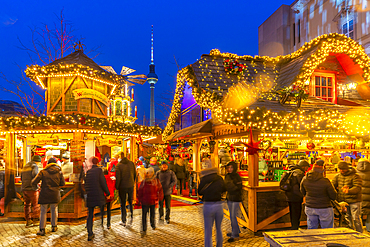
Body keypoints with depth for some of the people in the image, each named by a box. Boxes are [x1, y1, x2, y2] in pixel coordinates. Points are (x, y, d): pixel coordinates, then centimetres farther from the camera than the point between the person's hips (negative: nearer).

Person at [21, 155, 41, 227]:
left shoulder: (25, 166, 19)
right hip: (32, 189, -7)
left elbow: (21, 177, 22)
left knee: (27, 205, 13)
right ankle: (35, 221, -1)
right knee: (36, 205, 0)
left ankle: (28, 222, 16)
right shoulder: (34, 166, -5)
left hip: (24, 188, 7)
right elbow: (34, 174, -24)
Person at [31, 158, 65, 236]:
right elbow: (63, 183, 2)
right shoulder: (59, 172, 0)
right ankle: (54, 226, 25)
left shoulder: (43, 172, -4)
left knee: (43, 211, 10)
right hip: (55, 194, 2)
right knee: (54, 209, 20)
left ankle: (42, 229, 9)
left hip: (45, 194, -1)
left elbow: (33, 183, -7)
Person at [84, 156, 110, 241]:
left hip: (90, 196, 4)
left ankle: (90, 234, 7)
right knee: (102, 213, 10)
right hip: (99, 196, -4)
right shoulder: (99, 170, -6)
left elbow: (86, 184, 15)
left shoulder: (88, 172, 9)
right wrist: (108, 193, -1)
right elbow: (103, 183, -10)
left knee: (90, 215, 8)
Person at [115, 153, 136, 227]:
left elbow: (118, 178, -13)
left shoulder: (118, 166, -15)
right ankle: (131, 216, 12)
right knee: (130, 202, 22)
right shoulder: (131, 163, -4)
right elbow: (135, 174, 5)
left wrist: (116, 187, 0)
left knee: (123, 204, 9)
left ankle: (123, 221, 16)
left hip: (122, 187, -3)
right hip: (131, 186, 3)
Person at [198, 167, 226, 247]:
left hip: (208, 206, -3)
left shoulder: (204, 180, -8)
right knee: (219, 228, 21)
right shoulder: (219, 178, -1)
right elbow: (224, 189, 14)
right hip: (218, 205, 3)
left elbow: (199, 192, 4)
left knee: (208, 230, 8)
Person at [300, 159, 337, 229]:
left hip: (309, 208, 4)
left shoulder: (305, 179, -7)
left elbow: (303, 193, 8)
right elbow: (334, 196, -11)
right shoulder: (325, 181, -21)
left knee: (311, 229, 15)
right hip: (324, 209, -4)